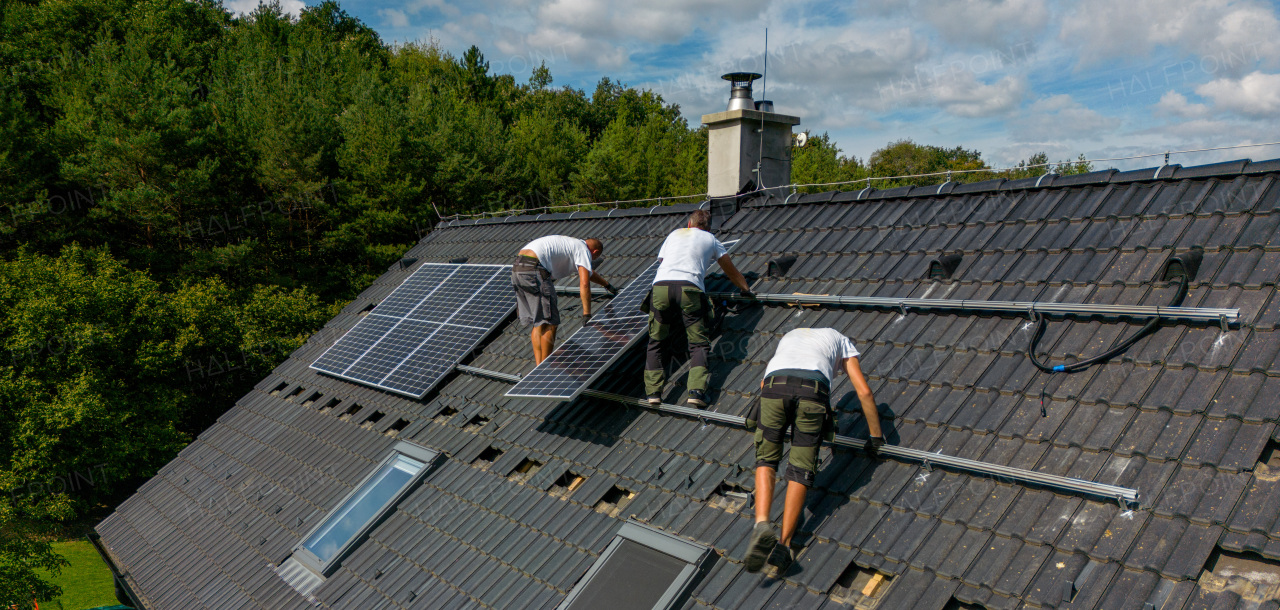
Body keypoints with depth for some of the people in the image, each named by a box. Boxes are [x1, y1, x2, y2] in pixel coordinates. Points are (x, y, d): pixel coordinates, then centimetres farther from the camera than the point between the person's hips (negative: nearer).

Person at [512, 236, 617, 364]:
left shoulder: (573, 244, 31)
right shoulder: (583, 250, 4)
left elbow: (588, 272, 48)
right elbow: (584, 283, -7)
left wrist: (608, 285, 59)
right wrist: (587, 314, -3)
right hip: (533, 269, -10)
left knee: (538, 323, 13)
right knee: (550, 323, -1)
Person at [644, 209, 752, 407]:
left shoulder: (675, 234, 30)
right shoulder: (711, 240, 24)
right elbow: (732, 272, 32)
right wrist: (745, 289, 50)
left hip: (660, 285, 2)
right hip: (689, 288, -2)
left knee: (656, 343, 12)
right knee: (698, 344, 3)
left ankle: (653, 392, 3)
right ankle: (696, 391, -14)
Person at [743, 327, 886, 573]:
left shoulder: (790, 335, 43)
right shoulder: (840, 340, 36)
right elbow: (864, 391, 26)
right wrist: (876, 435, 35)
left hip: (774, 386, 2)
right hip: (813, 389, -1)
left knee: (766, 459, 12)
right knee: (801, 469, 6)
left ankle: (762, 523, -11)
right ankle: (784, 544, 0)